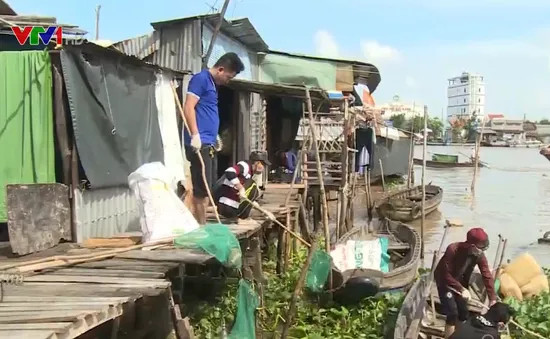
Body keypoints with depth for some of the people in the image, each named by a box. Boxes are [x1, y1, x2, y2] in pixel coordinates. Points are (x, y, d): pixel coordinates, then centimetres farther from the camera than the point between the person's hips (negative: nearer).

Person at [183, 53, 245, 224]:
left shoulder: (212, 84, 21)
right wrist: (195, 135, -23)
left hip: (207, 144, 10)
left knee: (205, 190, 11)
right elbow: (188, 108, -16)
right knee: (202, 190, -8)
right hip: (199, 144, -10)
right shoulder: (201, 78, -7)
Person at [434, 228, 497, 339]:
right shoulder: (453, 250, -34)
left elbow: (487, 276, -18)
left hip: (461, 282, 5)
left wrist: (493, 299, -24)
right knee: (452, 313, -13)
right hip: (445, 281, -5)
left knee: (463, 313, 9)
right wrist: (461, 289, -33)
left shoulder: (479, 255, -17)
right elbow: (446, 275, -29)